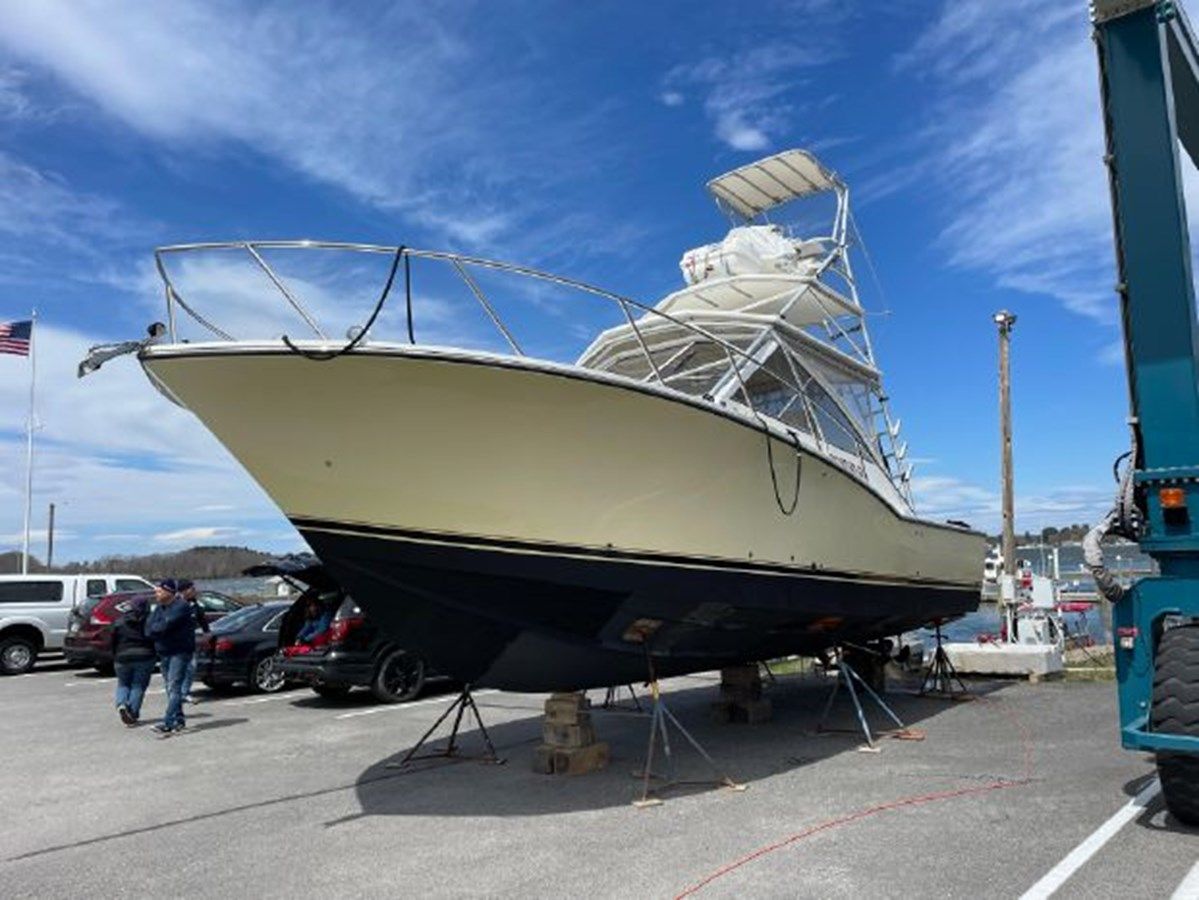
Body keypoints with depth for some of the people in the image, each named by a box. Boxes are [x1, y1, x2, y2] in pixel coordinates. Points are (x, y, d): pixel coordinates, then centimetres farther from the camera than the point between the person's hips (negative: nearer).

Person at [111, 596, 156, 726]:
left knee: (123, 684, 19)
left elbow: (113, 642, 7)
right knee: (138, 686, 6)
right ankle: (132, 714, 0)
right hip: (144, 658, -2)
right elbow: (155, 641, -4)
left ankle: (121, 704, -6)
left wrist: (115, 657, 17)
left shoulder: (120, 622, 3)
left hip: (123, 658, 2)